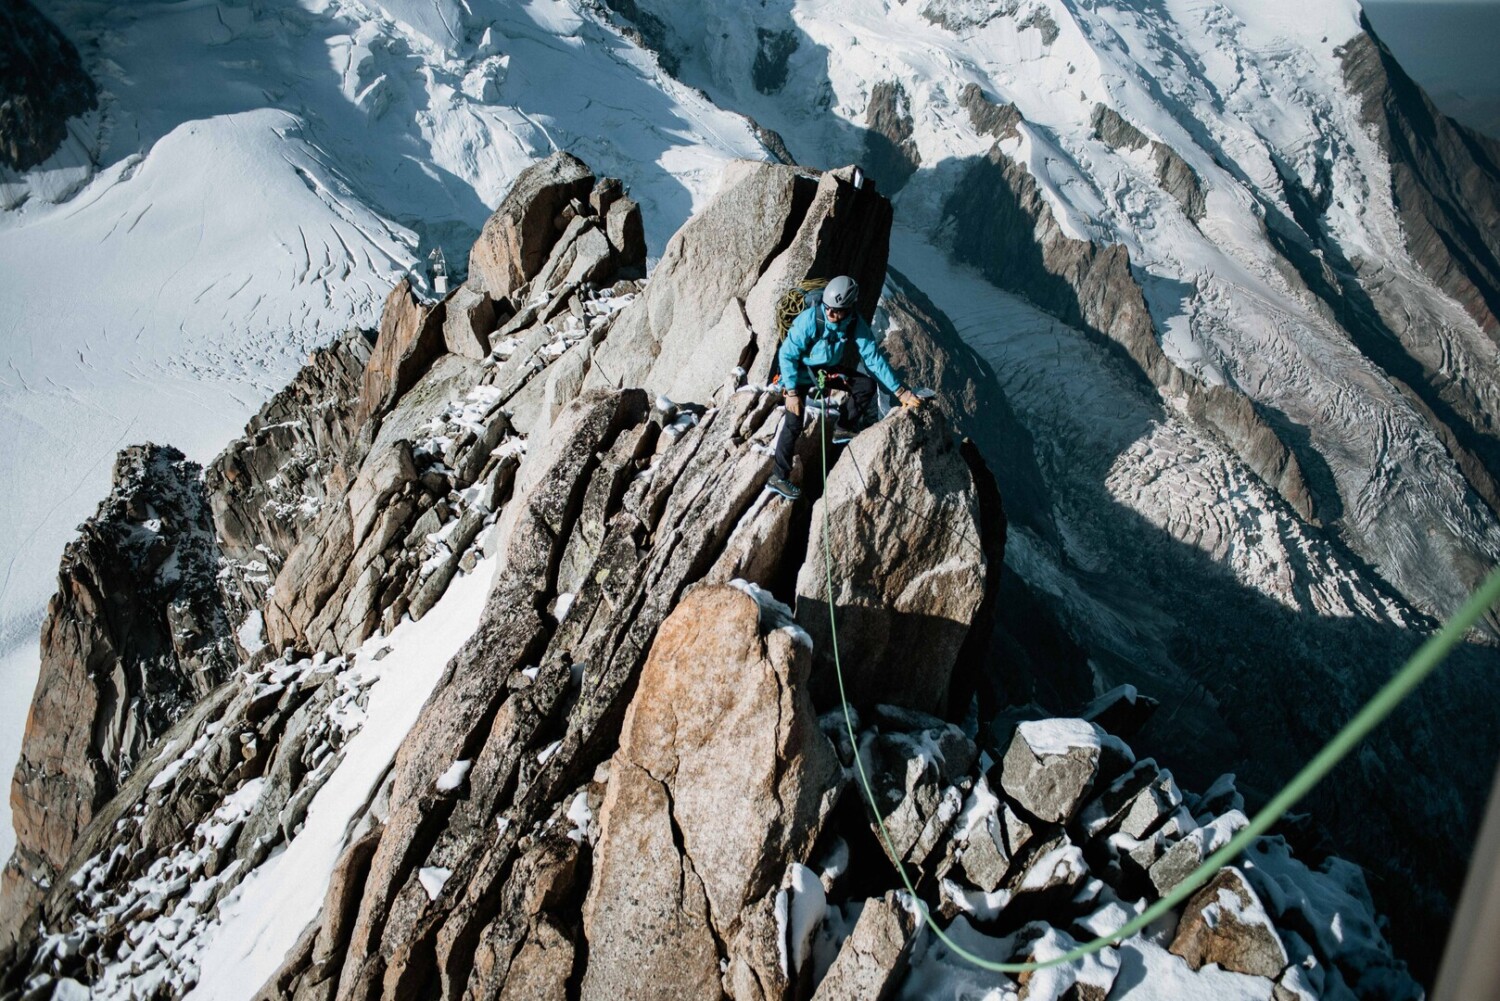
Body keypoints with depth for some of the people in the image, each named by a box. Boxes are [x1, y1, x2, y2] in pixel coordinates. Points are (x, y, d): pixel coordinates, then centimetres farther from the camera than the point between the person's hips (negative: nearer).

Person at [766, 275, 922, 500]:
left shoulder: (856, 324, -19)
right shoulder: (809, 319, -31)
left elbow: (873, 356, -14)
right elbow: (787, 354, -23)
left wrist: (899, 391, -17)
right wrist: (792, 392, -28)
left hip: (830, 369, 4)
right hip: (802, 371, -4)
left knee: (867, 385, -15)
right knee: (794, 424, -13)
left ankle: (843, 428, 7)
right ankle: (779, 477, -1)